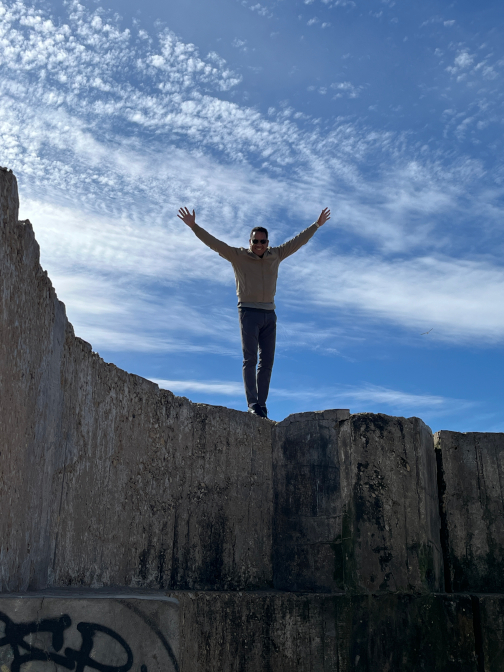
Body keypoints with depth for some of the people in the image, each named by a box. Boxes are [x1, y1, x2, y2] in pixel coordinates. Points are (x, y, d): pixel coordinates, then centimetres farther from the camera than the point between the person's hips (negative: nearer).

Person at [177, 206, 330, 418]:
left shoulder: (276, 255, 10)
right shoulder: (238, 256, 0)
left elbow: (298, 241, 20)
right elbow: (214, 243, -5)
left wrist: (317, 225, 26)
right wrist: (194, 226, -14)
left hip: (269, 314, 4)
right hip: (249, 312, -4)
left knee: (267, 361, 2)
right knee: (250, 359, -9)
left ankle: (261, 404, 7)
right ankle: (252, 404, -13)